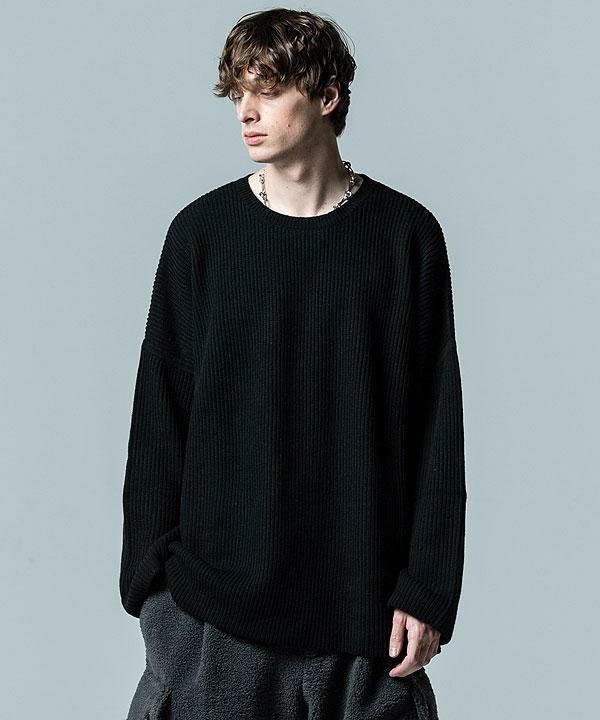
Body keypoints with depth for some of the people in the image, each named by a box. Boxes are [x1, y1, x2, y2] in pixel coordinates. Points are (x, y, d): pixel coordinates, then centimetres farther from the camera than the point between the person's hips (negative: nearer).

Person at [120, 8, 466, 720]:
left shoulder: (407, 235, -2)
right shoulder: (201, 231, 0)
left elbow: (437, 429, -1)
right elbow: (158, 416, 2)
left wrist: (429, 588, -4)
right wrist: (149, 578, -1)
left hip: (362, 604, 0)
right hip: (215, 596, 1)